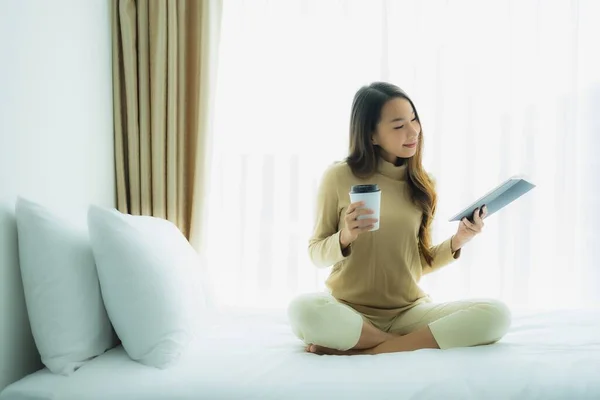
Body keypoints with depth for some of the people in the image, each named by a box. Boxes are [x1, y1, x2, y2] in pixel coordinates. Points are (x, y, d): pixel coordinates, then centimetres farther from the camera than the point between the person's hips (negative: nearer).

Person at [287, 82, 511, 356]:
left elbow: (420, 263, 11)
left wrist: (457, 242, -6)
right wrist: (345, 237, -19)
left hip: (408, 312, 4)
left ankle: (360, 350, -19)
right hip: (350, 310, -3)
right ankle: (414, 343, -15)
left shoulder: (421, 184, 6)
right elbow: (316, 254, 2)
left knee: (495, 314, -23)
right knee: (303, 310, -37)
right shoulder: (339, 177, -4)